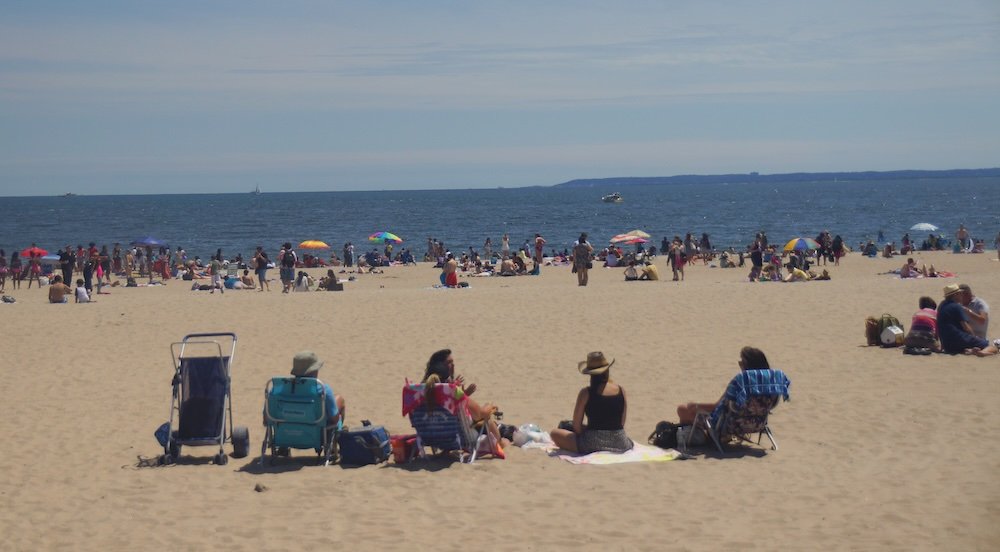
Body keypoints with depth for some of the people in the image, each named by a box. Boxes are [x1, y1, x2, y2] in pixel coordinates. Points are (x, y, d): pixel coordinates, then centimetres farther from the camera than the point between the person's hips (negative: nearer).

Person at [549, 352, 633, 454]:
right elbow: (622, 423, 9)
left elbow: (576, 426, -5)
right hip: (619, 444, 5)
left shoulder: (586, 393, -8)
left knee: (554, 433, 11)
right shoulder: (621, 390, 3)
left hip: (593, 445, -4)